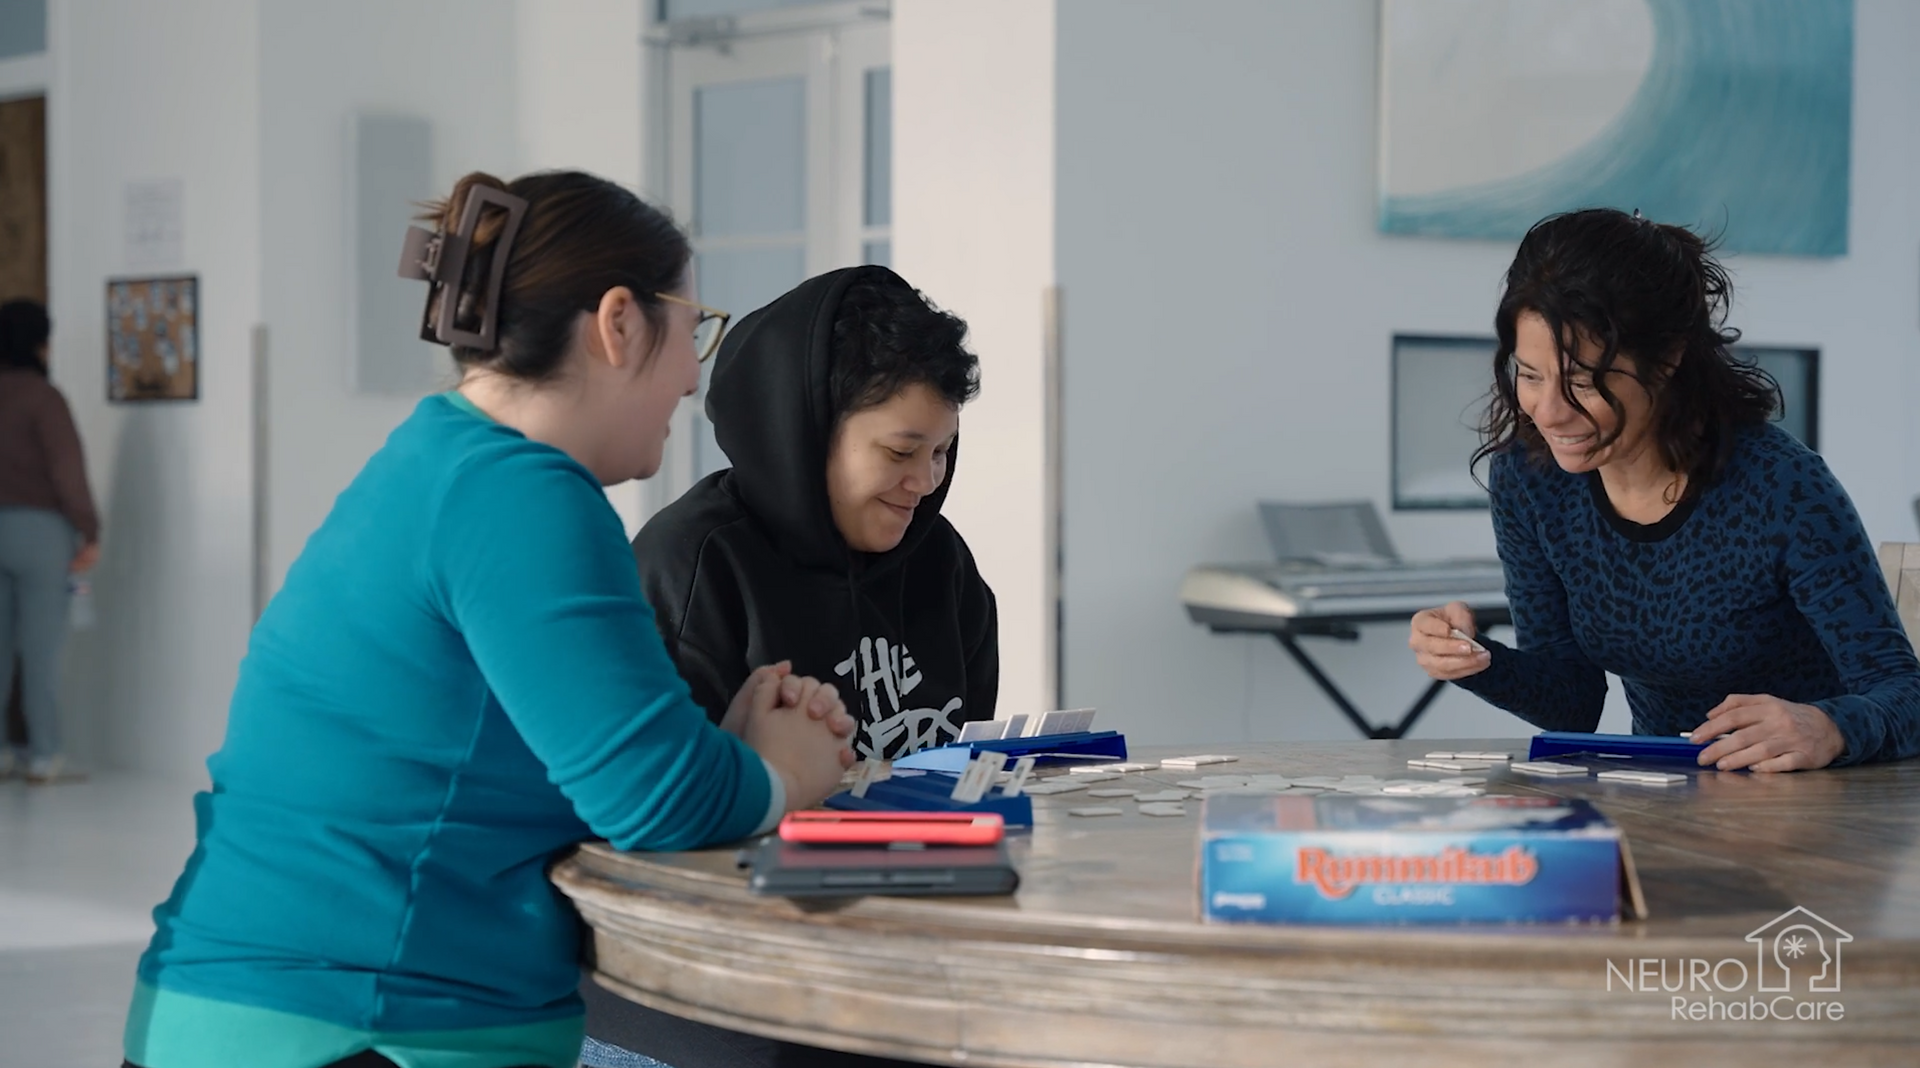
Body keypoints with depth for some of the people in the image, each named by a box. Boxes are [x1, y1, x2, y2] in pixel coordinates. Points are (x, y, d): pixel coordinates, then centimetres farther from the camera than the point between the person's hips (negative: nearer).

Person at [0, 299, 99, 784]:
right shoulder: (42, 396, -11)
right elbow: (68, 470, -17)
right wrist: (90, 533, -9)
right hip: (39, 527, -5)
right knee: (41, 646, 1)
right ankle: (43, 755, 5)